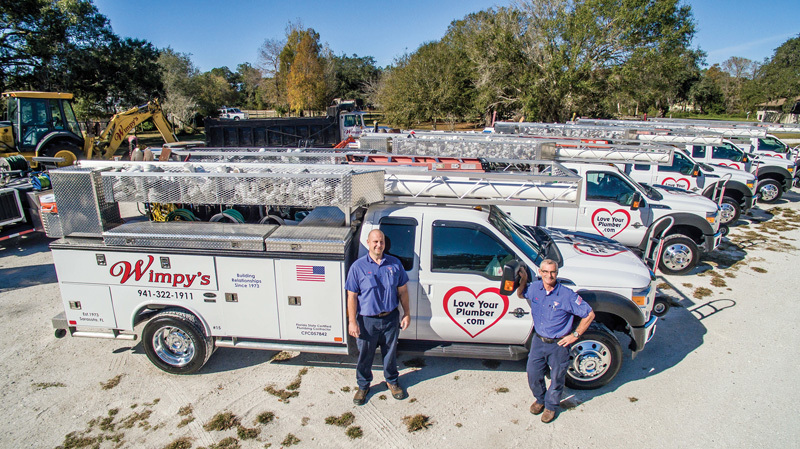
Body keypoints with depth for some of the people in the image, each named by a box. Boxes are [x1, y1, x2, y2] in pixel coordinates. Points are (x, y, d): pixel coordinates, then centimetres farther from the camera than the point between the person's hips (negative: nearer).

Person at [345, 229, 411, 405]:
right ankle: (363, 386, 35)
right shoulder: (358, 266, -8)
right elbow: (352, 296, -7)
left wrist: (407, 314, 5)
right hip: (367, 320, -2)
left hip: (391, 318, 2)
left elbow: (402, 291, 6)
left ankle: (392, 381, 43)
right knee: (365, 355, 12)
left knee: (390, 352, 19)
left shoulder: (395, 263, 0)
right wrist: (352, 322, -11)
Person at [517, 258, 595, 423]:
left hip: (558, 345, -4)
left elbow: (589, 314, -13)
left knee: (556, 379, 15)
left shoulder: (567, 295, -20)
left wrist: (575, 335, -11)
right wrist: (523, 280, -4)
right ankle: (540, 399, 44)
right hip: (538, 340, 4)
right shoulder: (534, 288, -6)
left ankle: (551, 406, 41)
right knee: (533, 375, 15)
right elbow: (521, 294, 17)